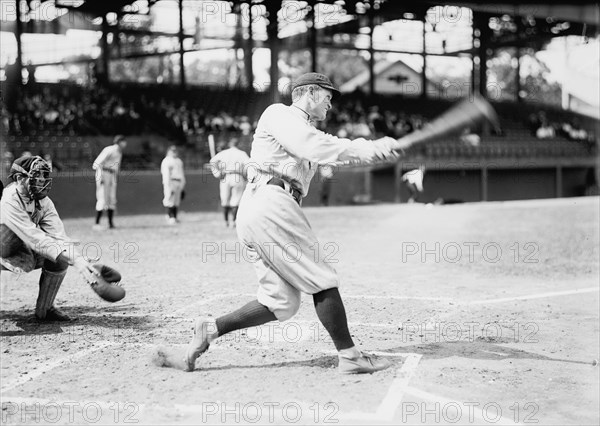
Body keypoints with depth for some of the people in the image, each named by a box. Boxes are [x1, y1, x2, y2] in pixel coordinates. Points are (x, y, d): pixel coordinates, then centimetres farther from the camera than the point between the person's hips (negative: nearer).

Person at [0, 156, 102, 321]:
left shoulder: (44, 202, -7)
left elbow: (59, 237, -18)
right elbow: (37, 239, -36)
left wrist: (79, 258, -37)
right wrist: (74, 260, -43)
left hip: (26, 255, 6)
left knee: (61, 256, -18)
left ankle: (44, 308, 1)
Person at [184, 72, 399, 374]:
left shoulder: (304, 130, 33)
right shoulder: (279, 114, 2)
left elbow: (333, 149, 18)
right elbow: (314, 148, -15)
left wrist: (373, 148, 1)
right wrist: (365, 149, -17)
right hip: (270, 204, -10)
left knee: (281, 301, 5)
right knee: (322, 281, -7)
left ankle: (211, 328, 6)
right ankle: (349, 356, -3)